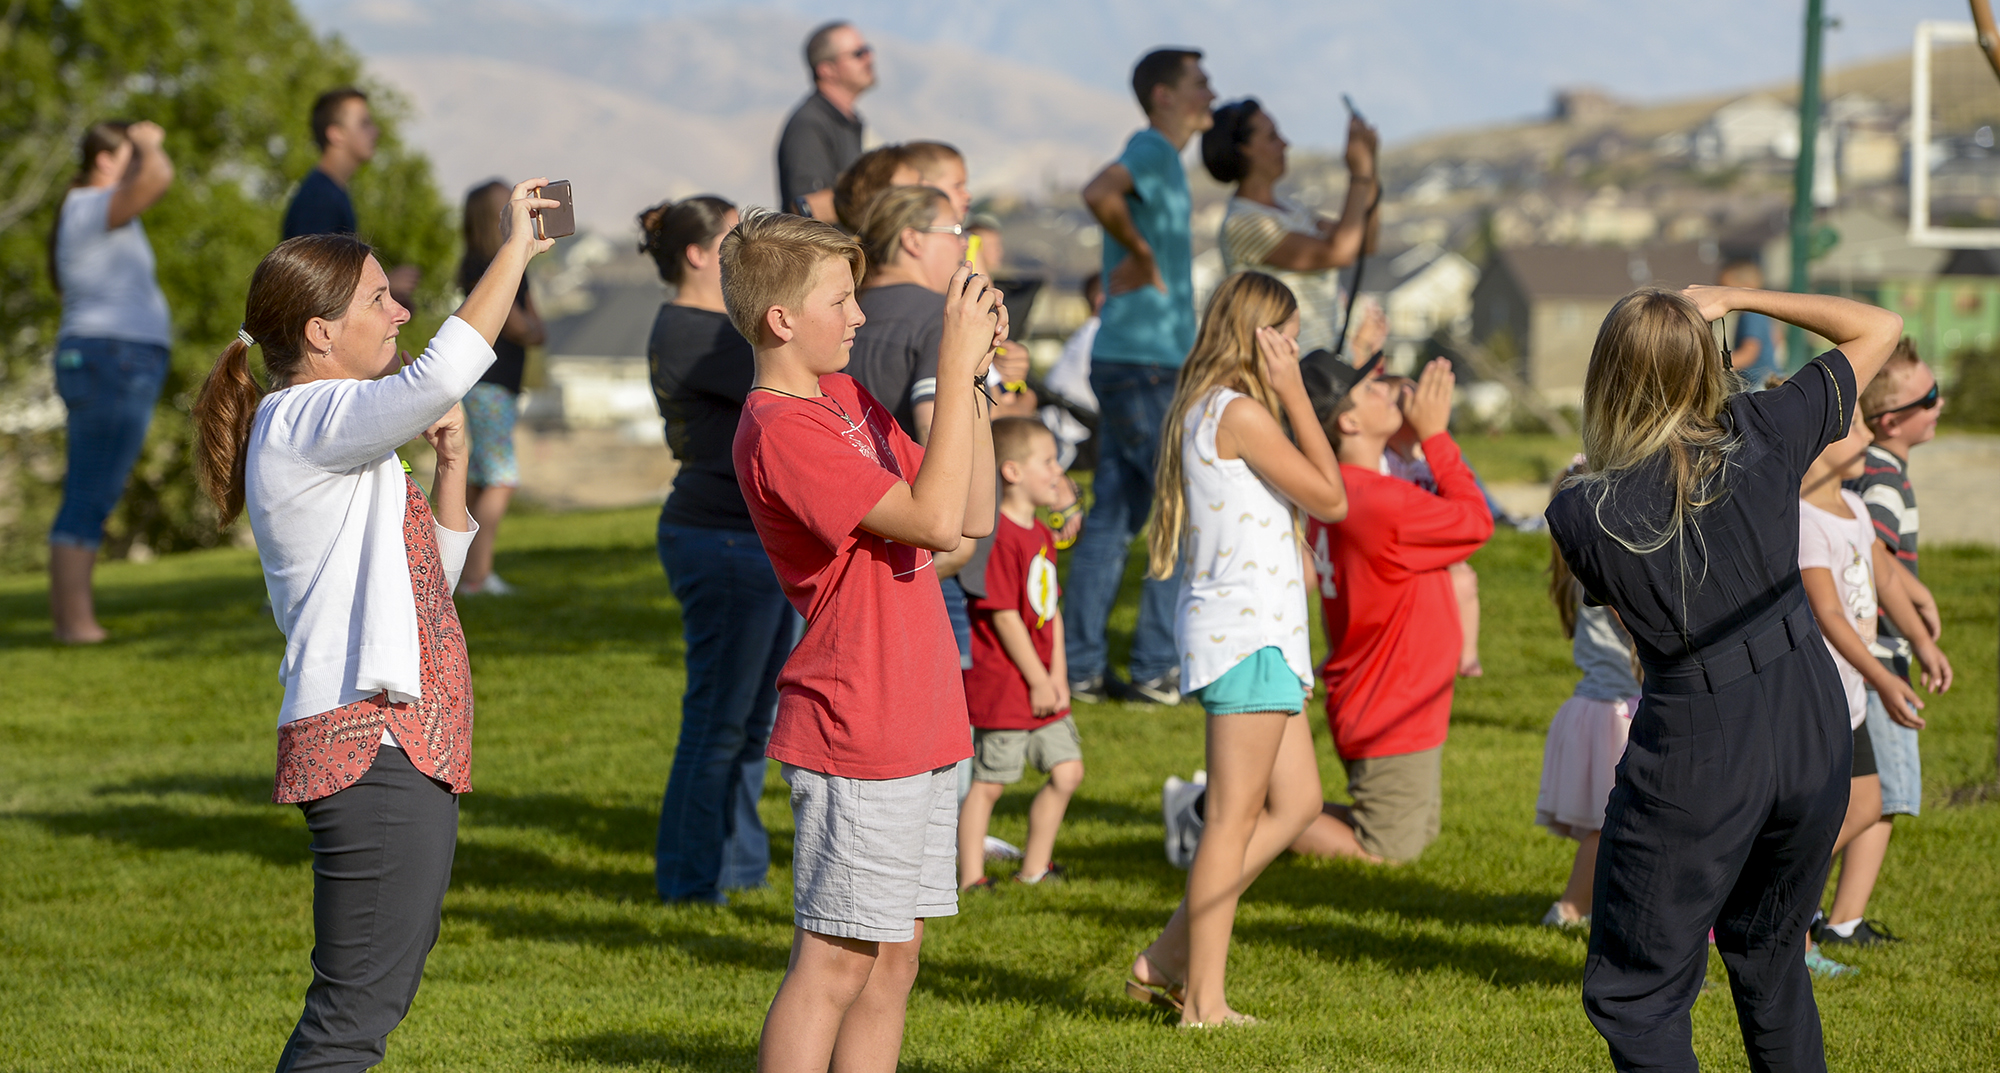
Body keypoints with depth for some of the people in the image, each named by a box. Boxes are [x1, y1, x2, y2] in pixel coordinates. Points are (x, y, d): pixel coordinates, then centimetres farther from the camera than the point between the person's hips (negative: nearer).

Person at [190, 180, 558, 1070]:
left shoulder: (336, 444, 22)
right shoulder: (301, 421, -10)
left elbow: (433, 580, 25)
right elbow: (439, 377, -28)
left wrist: (451, 461, 13)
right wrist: (514, 250, -19)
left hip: (409, 747, 11)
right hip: (370, 748, -11)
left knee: (373, 997, 12)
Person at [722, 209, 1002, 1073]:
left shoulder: (847, 400, 14)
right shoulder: (780, 431, -16)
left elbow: (973, 515, 13)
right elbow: (934, 520, -23)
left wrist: (976, 377, 5)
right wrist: (956, 368, -19)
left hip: (917, 728, 9)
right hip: (855, 741, -9)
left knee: (893, 960, 11)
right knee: (836, 962, -7)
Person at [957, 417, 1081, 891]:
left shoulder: (1040, 533, 13)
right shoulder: (999, 536, -18)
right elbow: (1004, 617, -19)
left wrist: (1057, 675, 5)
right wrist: (1037, 680, -13)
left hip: (1042, 683, 9)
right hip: (1002, 686, -9)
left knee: (1066, 770, 9)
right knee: (987, 782, -2)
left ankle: (1034, 868, 20)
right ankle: (971, 878, 5)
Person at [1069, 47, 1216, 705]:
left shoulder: (1161, 159, 18)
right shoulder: (1152, 151, -13)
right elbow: (1099, 194, -33)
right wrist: (1142, 254, -20)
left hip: (1128, 361, 10)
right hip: (1145, 362, -10)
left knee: (1114, 517, 9)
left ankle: (1083, 670, 9)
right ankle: (1158, 669, -4)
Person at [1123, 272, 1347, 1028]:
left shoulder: (1200, 409, 16)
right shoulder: (1240, 412, -15)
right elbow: (1330, 498, -10)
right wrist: (1295, 395, -8)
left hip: (1255, 631, 10)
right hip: (1246, 631, -10)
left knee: (1296, 803, 14)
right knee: (1234, 820, -5)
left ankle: (1167, 959, 15)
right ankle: (1203, 1000, 0)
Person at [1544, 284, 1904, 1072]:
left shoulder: (1580, 516, -14)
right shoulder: (1763, 437, -9)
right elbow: (1879, 328, 5)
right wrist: (1734, 299, 7)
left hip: (1695, 756, -4)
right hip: (1815, 732, 4)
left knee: (1635, 994, 6)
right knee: (1771, 952, 25)